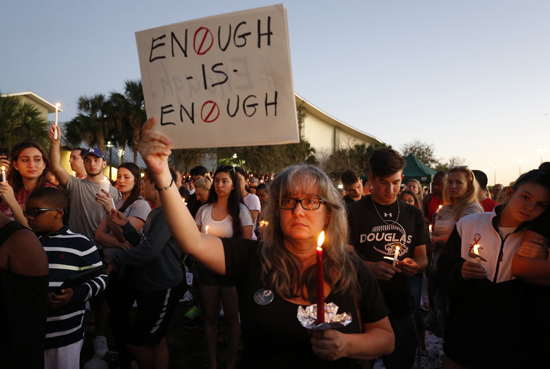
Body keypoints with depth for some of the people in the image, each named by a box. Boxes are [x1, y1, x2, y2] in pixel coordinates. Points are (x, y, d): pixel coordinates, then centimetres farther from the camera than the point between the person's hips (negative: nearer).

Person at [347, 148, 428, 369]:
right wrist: (370, 267, -25)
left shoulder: (413, 215, 6)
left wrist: (415, 265, -11)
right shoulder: (355, 212, -7)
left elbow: (422, 257, 11)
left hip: (401, 309, 3)